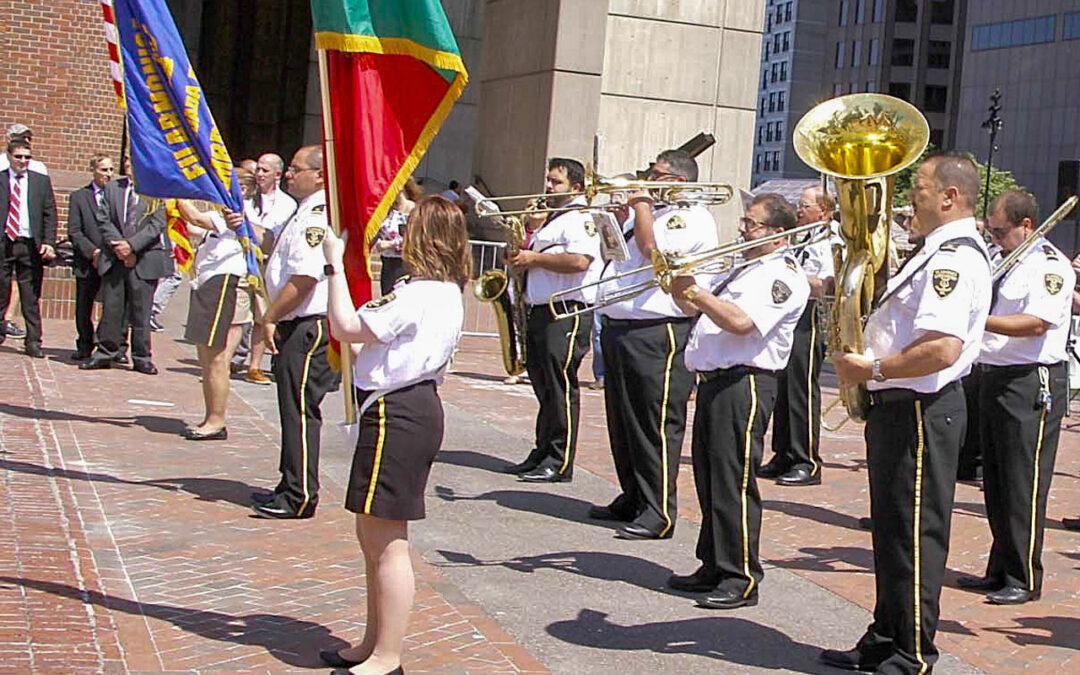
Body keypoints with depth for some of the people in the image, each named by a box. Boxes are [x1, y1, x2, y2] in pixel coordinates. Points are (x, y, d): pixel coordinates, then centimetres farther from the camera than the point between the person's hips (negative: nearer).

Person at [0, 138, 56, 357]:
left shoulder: (42, 181, 10)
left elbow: (50, 214, 7)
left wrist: (48, 243, -4)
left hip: (30, 245, 0)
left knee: (31, 297, 1)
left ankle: (33, 342, 4)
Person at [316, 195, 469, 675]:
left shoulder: (415, 294, -19)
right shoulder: (447, 293, 14)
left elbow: (346, 328, -18)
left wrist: (335, 265, -11)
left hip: (395, 415, -11)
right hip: (419, 406, 11)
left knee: (386, 542, -3)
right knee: (373, 536, 19)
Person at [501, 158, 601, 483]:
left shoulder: (580, 219, -7)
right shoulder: (550, 221, 24)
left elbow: (580, 261, -23)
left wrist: (534, 258, -15)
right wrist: (520, 258, 10)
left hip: (566, 313, -10)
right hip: (539, 311, 10)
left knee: (560, 386, -9)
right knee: (544, 387, 12)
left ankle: (560, 463, -7)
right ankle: (542, 454, 18)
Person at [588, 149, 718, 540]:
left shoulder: (692, 217, -6)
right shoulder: (648, 211, 22)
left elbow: (653, 249, -20)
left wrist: (641, 204, -7)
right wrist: (624, 206, 9)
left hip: (657, 334, -10)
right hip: (618, 328, 10)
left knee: (656, 425, -8)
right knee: (623, 422, 16)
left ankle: (658, 511, -6)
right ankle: (631, 498, 27)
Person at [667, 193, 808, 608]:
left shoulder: (783, 274, -8)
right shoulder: (742, 270, 23)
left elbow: (741, 322, -22)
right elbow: (693, 309, 29)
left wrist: (695, 291, -18)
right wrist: (677, 286, 10)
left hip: (744, 383, -10)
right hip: (713, 381, 10)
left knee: (734, 481, -10)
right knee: (709, 478, 13)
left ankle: (741, 578, -5)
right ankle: (714, 567, 23)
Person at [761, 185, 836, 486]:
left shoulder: (828, 244, -7)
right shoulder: (801, 241, 23)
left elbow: (829, 287, -20)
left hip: (808, 320, -10)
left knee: (802, 391, -9)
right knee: (783, 390, 11)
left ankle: (808, 463, -4)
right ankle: (784, 458, 18)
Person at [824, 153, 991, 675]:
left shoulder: (955, 259, -17)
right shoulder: (940, 254, 18)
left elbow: (943, 349, -29)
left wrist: (872, 369, -20)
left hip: (921, 411, -11)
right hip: (899, 407, 11)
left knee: (915, 533, -3)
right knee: (892, 528, 17)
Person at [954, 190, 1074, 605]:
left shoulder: (1050, 265, -10)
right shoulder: (1002, 261, 17)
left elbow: (1036, 323, -23)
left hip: (1031, 384, -9)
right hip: (993, 380, 9)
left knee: (1024, 486, -5)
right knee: (996, 484, 13)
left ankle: (1025, 580, 1)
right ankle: (1000, 570, 22)